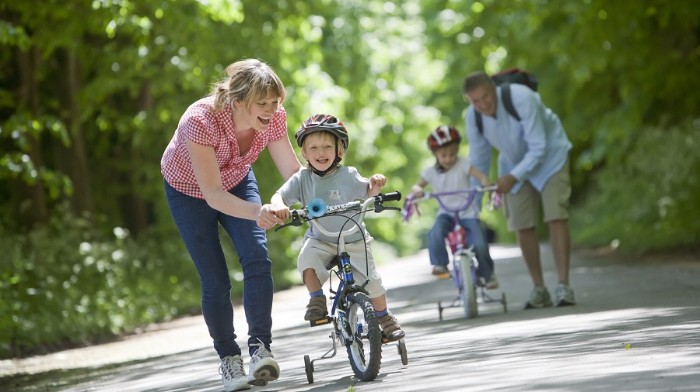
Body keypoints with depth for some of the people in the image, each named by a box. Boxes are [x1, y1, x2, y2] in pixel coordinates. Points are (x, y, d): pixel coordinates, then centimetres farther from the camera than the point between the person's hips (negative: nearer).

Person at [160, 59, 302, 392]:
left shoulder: (273, 117, -26)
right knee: (216, 282, -5)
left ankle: (260, 348, -17)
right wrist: (257, 212, -57)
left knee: (257, 258, -20)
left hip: (236, 181, 3)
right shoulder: (201, 120, -40)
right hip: (189, 191, -3)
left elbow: (293, 172, -18)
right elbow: (213, 196, -41)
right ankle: (228, 359, 14)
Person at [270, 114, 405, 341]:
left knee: (371, 280, -6)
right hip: (320, 240, 0)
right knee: (307, 260, -31)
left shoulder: (348, 175, -7)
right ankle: (317, 300, -10)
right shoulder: (302, 179, -7)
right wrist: (279, 207, -34)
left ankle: (384, 317, 21)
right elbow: (279, 196, -11)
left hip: (353, 239, 0)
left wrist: (375, 184, -22)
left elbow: (367, 193, 2)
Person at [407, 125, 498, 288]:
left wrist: (487, 186, -37)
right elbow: (417, 186, 8)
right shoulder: (431, 172, 2)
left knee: (479, 243, -16)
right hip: (446, 213, 1)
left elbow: (481, 176, -14)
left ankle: (488, 274, 10)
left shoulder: (463, 165, -5)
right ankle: (439, 265, -18)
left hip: (468, 213, -1)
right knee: (435, 233, -33)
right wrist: (417, 190, -17)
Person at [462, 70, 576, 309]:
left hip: (549, 156, -4)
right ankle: (539, 289, 10)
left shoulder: (522, 99, -34)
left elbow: (538, 148, -30)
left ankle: (564, 286, -17)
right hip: (515, 162, 4)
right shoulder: (472, 117, -18)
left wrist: (514, 177, -38)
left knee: (556, 217, -17)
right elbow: (478, 161, -4)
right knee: (522, 227, -1)